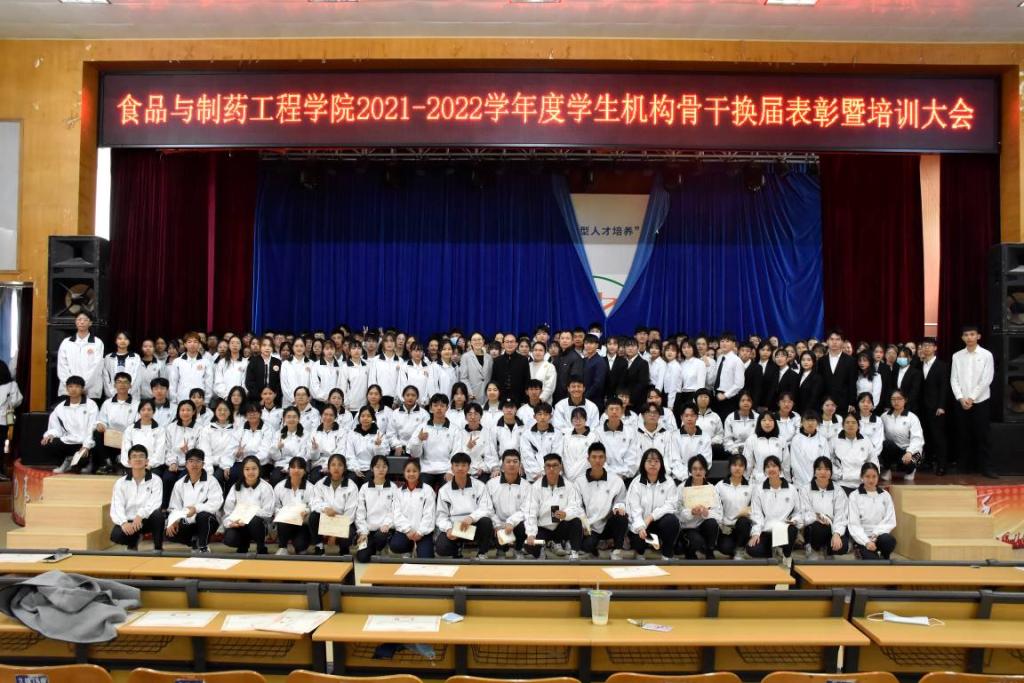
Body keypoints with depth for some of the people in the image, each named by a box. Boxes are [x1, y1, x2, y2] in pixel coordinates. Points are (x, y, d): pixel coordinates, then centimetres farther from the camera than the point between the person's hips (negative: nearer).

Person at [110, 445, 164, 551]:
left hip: (147, 520, -2)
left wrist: (140, 515, -35)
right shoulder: (120, 482, 3)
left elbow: (155, 504, -15)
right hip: (128, 521, 2)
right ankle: (133, 542, 10)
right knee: (116, 536, -30)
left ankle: (158, 548, -12)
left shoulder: (155, 480, -2)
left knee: (158, 514, -35)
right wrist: (124, 522, -28)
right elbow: (116, 507, -8)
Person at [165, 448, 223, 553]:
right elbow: (174, 508, 6)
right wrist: (173, 521, -14)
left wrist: (197, 508, -31)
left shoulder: (210, 481, -5)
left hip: (208, 521, -4)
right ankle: (195, 541, 6)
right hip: (188, 522, 4)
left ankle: (203, 547, -15)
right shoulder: (179, 484, 8)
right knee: (170, 534, -22)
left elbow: (216, 503, -18)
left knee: (203, 516, -37)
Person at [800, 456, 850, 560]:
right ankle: (814, 551, -5)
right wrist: (816, 518, -29)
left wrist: (836, 534, -23)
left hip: (833, 529, 2)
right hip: (812, 529, -1)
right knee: (819, 527, -37)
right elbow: (805, 514, -5)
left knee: (842, 546, -29)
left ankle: (825, 550, 8)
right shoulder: (805, 490, 4)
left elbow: (841, 516, -5)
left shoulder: (838, 491, 7)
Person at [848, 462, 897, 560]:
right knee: (873, 561, -30)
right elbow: (853, 524, -6)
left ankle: (884, 557, -1)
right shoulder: (854, 496, -1)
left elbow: (890, 521, 2)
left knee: (888, 540, -33)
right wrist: (866, 541, -20)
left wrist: (875, 535, -13)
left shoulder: (885, 495, 7)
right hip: (863, 537, -3)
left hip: (880, 535, 3)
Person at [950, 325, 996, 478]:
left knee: (981, 436, -1)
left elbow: (986, 380, -7)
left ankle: (984, 467, 5)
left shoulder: (986, 355, -1)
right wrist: (961, 398, -8)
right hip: (961, 402, 2)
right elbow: (953, 380, 4)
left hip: (980, 401, -2)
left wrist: (972, 398, -12)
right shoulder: (957, 356, 6)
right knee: (964, 435, 8)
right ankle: (964, 466, 15)